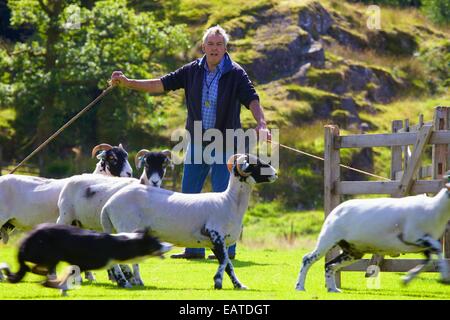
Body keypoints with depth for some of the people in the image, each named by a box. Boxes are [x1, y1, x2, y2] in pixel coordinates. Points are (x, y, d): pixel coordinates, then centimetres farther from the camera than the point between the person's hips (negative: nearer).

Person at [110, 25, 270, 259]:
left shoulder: (235, 73, -7)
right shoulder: (193, 71, 3)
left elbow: (251, 99, -17)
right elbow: (161, 84, 3)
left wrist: (261, 123, -35)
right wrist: (128, 83, -4)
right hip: (197, 141, 5)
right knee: (189, 194, 5)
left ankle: (227, 248, 2)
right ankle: (194, 248, 11)